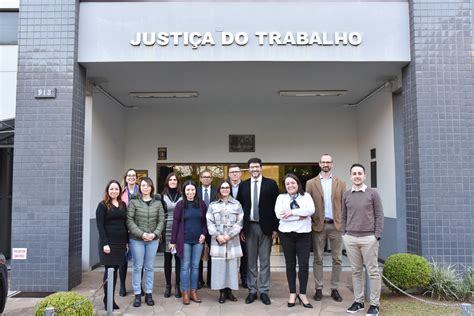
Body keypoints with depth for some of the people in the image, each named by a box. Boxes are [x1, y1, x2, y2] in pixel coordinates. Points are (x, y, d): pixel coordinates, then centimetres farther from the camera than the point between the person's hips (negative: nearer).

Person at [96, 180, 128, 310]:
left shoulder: (123, 205, 12)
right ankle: (107, 300, 7)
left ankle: (112, 299, 16)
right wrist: (105, 243, -17)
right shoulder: (102, 205, -3)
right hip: (108, 242, -5)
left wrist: (127, 241, 9)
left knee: (115, 270, 8)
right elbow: (100, 225, -9)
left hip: (120, 242, 5)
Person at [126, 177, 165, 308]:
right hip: (137, 239, -2)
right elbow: (129, 220, -7)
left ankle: (148, 294, 20)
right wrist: (141, 234, -15)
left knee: (150, 267, 9)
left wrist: (155, 234, -11)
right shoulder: (134, 201, -2)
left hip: (153, 239, 2)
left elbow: (161, 220, 3)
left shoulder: (157, 202, 4)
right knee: (137, 267, 6)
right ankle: (137, 294, 17)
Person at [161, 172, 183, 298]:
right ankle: (168, 285, 18)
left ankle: (177, 286, 13)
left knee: (178, 258, 4)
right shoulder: (162, 196, 4)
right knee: (167, 258, 7)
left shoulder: (182, 196, 4)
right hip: (167, 231, 0)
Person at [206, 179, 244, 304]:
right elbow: (210, 223, 3)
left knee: (232, 265, 2)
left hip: (233, 240, 0)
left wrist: (229, 235, -8)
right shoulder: (212, 205, 9)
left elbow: (239, 222, 2)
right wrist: (217, 235, -10)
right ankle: (222, 292, 8)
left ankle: (229, 291, 13)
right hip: (217, 240, 0)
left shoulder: (237, 204, 8)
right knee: (219, 266, -1)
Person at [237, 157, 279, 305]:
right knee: (251, 261, 9)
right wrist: (241, 229, 1)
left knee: (265, 260, 6)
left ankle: (264, 291, 16)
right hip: (249, 227, 2)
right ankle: (252, 291, 20)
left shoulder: (271, 184, -1)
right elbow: (240, 207, 6)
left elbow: (276, 206, -2)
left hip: (265, 227, -2)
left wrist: (275, 228, -5)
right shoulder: (243, 185, 5)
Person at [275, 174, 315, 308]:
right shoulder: (281, 197, 4)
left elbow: (311, 210, -12)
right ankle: (292, 293, 20)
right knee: (290, 264, 9)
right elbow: (279, 214, -11)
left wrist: (292, 212, -17)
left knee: (304, 264, -2)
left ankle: (302, 294, 13)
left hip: (303, 233, 0)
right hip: (286, 234, 0)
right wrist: (300, 216, -15)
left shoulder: (306, 196, 6)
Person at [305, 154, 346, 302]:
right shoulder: (311, 183, 3)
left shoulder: (340, 183, 6)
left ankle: (335, 289, 17)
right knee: (318, 259, 7)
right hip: (318, 225, -1)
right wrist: (310, 222, -7)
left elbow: (344, 204, 4)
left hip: (336, 225, 1)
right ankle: (318, 288, 17)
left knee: (337, 259, 6)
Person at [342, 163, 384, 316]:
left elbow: (379, 215, -1)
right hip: (350, 238, 3)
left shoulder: (373, 193, -1)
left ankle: (375, 304, 12)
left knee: (373, 271, 3)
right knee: (356, 271, 10)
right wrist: (344, 234, 7)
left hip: (368, 238, -3)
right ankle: (358, 301, 20)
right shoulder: (346, 195, 7)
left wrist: (377, 236, -7)